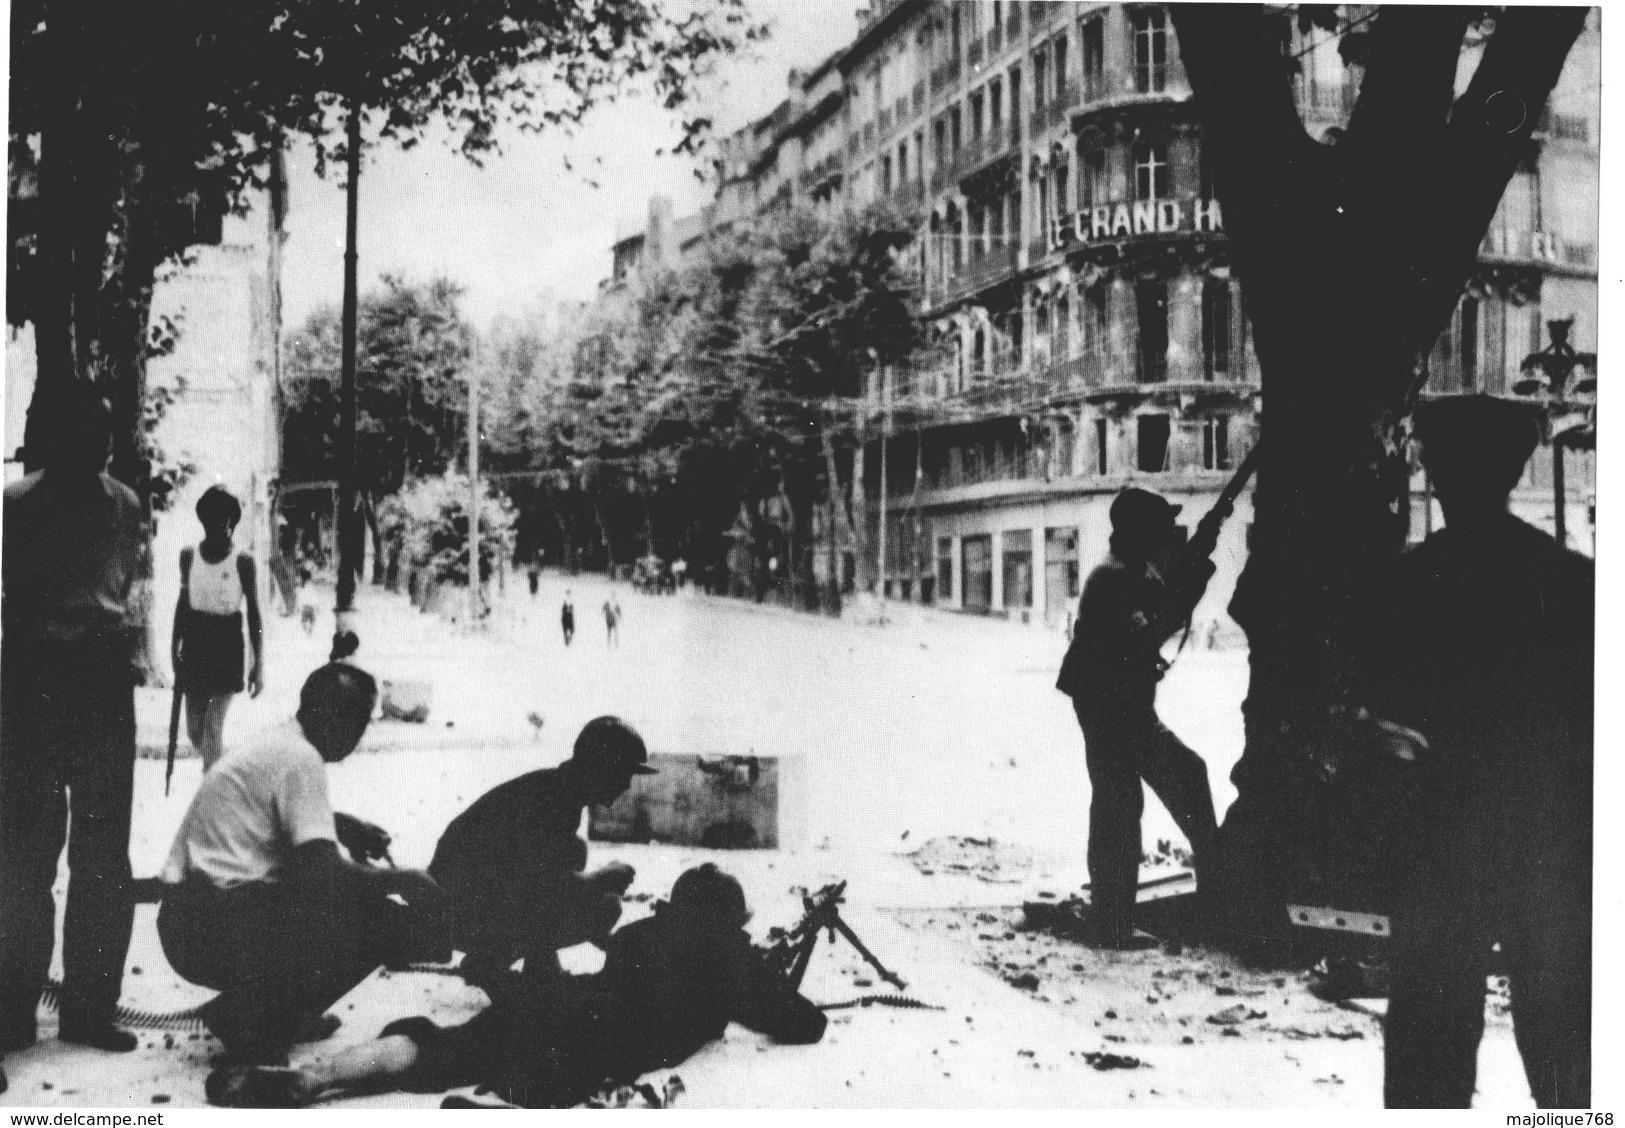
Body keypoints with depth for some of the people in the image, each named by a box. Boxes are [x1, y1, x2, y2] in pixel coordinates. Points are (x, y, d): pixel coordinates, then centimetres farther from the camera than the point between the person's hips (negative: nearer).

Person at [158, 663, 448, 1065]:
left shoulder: (274, 744, 15)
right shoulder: (300, 758, -13)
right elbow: (324, 873, -21)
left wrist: (343, 826, 17)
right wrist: (416, 888, -9)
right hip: (216, 932, -10)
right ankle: (250, 1022, -7)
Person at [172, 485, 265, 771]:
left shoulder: (242, 562, -7)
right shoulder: (189, 555, 2)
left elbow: (254, 615, -4)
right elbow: (184, 601, 13)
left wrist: (258, 664, -7)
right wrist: (175, 645, 14)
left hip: (228, 650, -4)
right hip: (195, 646, 4)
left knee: (212, 729, -9)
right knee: (194, 730, 8)